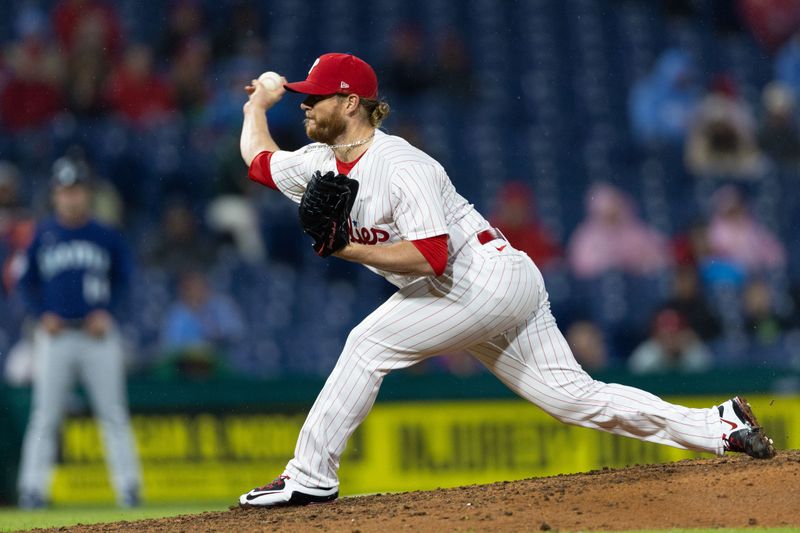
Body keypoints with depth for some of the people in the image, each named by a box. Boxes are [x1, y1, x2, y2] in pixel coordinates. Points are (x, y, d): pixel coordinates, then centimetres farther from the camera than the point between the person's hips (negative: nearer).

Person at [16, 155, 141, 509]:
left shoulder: (106, 237, 3)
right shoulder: (42, 236, 4)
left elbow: (122, 277, 12)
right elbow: (27, 281, 11)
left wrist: (106, 312, -2)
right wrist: (43, 314, -3)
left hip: (97, 334, 0)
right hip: (55, 335, 0)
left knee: (113, 413, -1)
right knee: (45, 416, -2)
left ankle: (128, 487, 2)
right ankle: (32, 489, 0)